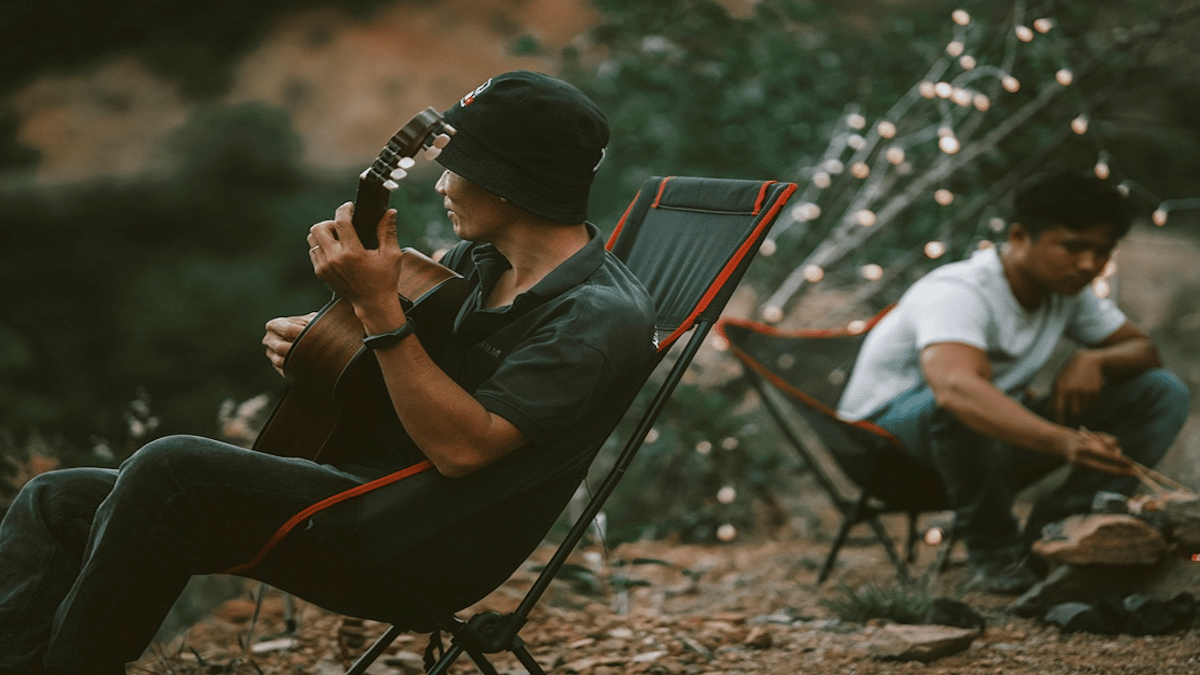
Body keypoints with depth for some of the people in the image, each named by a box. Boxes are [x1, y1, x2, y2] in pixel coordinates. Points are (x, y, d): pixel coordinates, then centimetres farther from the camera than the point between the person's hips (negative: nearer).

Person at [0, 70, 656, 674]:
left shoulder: (600, 318, -15)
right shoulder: (484, 259, 12)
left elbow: (462, 447, -24)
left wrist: (377, 307, -27)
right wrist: (305, 330, 9)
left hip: (422, 550, -10)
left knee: (169, 468, -29)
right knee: (54, 500, 4)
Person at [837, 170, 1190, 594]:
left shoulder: (1067, 290, -4)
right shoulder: (956, 293, -29)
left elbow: (1145, 350, 6)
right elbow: (956, 388, -49)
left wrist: (1095, 360, -20)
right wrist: (1065, 442, -64)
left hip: (993, 437, 7)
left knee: (1162, 393, -6)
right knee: (968, 406, -43)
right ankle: (995, 552, -20)